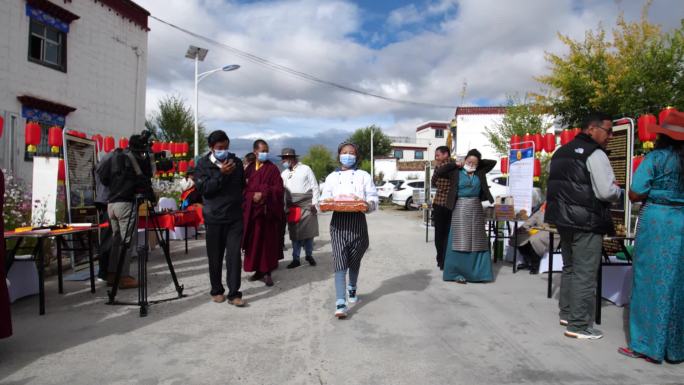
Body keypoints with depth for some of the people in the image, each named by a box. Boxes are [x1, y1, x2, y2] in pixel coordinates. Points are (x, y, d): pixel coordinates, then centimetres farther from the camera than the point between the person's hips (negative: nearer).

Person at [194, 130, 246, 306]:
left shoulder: (236, 162, 7)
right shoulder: (203, 164, -1)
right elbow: (203, 188, -13)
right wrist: (221, 174, -19)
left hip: (235, 217, 1)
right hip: (214, 217, -1)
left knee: (234, 255, -4)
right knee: (215, 256, 7)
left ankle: (234, 293, 1)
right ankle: (216, 291, 23)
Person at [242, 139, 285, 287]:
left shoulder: (272, 169, -1)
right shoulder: (249, 169, 11)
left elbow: (278, 189, -8)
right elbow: (244, 188, 9)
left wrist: (263, 194, -20)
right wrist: (252, 196, -10)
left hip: (268, 210, -4)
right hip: (251, 210, 4)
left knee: (268, 241, -1)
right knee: (254, 241, 7)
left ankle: (267, 272, 4)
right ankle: (258, 270, 19)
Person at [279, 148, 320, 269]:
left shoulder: (305, 169, 0)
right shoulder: (284, 174, 11)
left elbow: (314, 187, 0)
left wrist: (314, 203, -7)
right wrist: (284, 207, 5)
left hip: (307, 206, -3)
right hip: (292, 208, 3)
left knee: (309, 231, 3)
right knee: (295, 233, 4)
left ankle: (309, 255, 21)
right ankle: (296, 259, 11)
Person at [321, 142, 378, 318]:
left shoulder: (364, 175, 9)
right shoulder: (332, 177, 14)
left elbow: (373, 200, 2)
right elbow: (324, 199, 9)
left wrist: (367, 203, -20)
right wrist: (328, 203, -14)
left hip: (357, 221, 0)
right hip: (338, 221, 0)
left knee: (354, 261, 13)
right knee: (340, 262, -10)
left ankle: (352, 288, 41)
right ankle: (340, 303, -14)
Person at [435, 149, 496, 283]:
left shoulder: (480, 172, 9)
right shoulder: (456, 172, -1)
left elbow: (493, 162, 17)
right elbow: (438, 172, -8)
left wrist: (479, 162, 9)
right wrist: (455, 165, -5)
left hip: (476, 208, 4)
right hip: (460, 208, -4)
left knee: (477, 241, 7)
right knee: (460, 241, -4)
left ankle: (477, 272, 16)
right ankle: (458, 273, 1)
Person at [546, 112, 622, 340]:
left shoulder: (561, 152, 14)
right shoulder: (595, 154, -13)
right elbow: (607, 193, -17)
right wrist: (617, 190, 4)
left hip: (563, 218, 9)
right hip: (586, 222, -9)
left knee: (569, 268, 19)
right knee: (585, 274, -2)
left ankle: (566, 313, 29)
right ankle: (578, 325, 3)